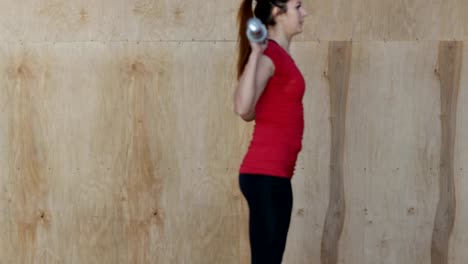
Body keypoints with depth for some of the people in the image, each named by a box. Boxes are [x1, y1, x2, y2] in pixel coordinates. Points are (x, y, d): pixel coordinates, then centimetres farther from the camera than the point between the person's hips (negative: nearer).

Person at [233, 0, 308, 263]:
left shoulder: (279, 55, 15)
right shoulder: (268, 55, -12)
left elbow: (251, 113, 20)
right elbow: (243, 108, -27)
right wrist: (255, 53, -28)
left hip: (272, 173, 10)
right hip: (266, 174, -10)